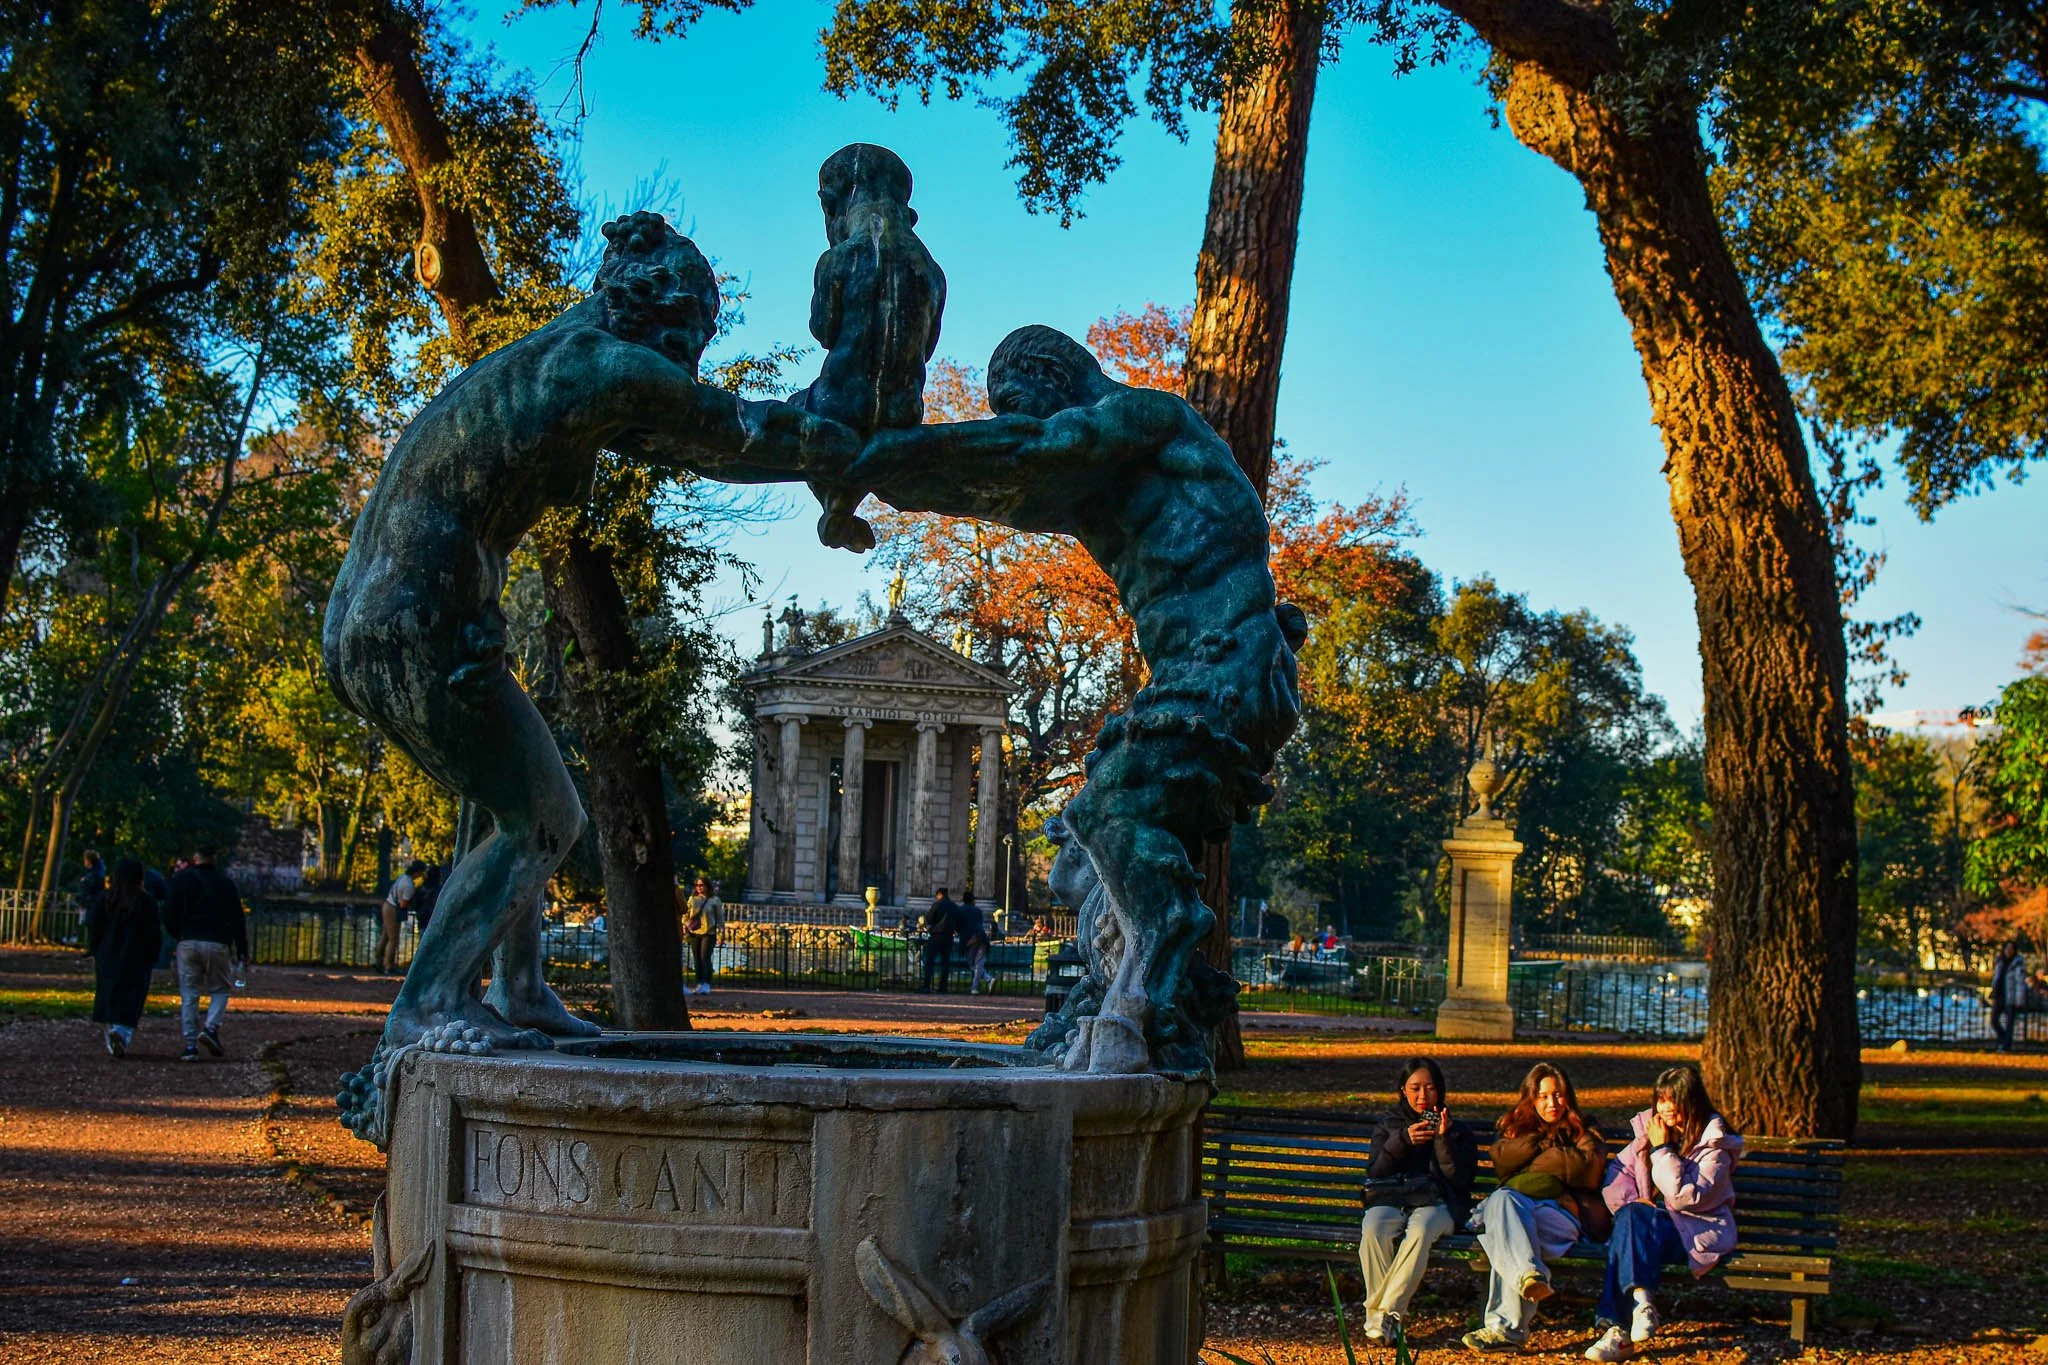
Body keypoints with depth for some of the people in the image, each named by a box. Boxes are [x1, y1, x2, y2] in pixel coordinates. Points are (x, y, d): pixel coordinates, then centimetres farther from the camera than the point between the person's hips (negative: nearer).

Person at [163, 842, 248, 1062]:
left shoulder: (180, 880, 5)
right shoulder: (225, 882, 4)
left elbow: (170, 917, 4)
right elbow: (237, 918, 2)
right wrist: (242, 951, 5)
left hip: (188, 943, 1)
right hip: (217, 944, -1)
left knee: (188, 996, 5)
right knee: (220, 989, 14)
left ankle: (190, 1044, -1)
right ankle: (211, 1028, -9)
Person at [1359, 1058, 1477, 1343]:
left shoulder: (1454, 1128, 19)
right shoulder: (1388, 1124, 21)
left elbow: (1459, 1178, 6)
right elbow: (1376, 1172, 8)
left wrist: (1445, 1139, -7)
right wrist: (1403, 1140, -6)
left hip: (1435, 1203, -1)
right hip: (1390, 1198, 1)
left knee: (1421, 1230, -38)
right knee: (1373, 1231, -35)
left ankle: (1385, 1311, -36)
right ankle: (1382, 1318, -31)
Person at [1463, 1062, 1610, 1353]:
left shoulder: (1583, 1131, 21)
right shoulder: (1513, 1127, 28)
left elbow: (1589, 1168, -1)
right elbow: (1501, 1160, 7)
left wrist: (1530, 1165, 4)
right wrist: (1544, 1140, 3)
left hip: (1564, 1211, -3)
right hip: (1517, 1205, 3)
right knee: (1502, 1200, -36)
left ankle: (1506, 1326, -48)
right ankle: (1529, 1275, -62)